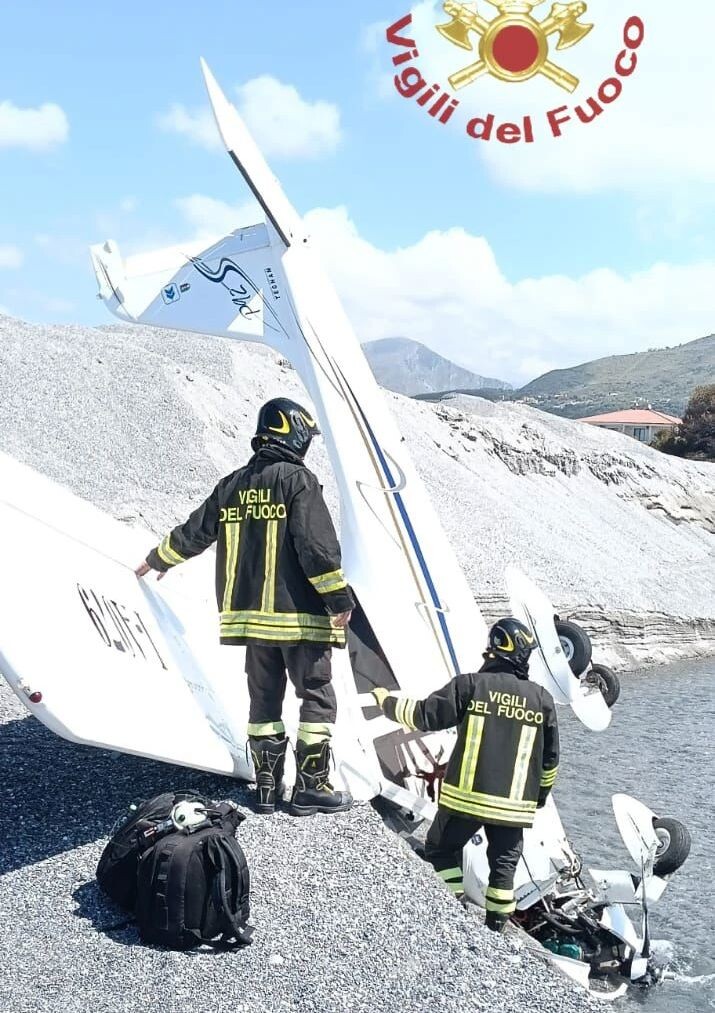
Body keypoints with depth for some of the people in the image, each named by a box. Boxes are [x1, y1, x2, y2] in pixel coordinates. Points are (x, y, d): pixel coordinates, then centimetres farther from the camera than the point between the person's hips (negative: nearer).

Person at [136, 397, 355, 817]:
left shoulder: (232, 486, 11)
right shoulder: (298, 479, -8)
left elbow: (192, 534, 20)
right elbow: (317, 545, -17)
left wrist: (157, 560, 37)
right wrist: (340, 598, -14)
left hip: (249, 614, 6)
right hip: (299, 615, -6)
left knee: (264, 699, 16)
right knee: (318, 696, 5)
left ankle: (267, 786, 21)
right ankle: (312, 786, 7)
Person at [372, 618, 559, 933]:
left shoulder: (470, 685, -9)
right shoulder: (542, 699, 2)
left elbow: (424, 715, -6)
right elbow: (549, 759, 8)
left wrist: (388, 702, 10)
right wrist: (540, 797, 23)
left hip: (466, 795, -2)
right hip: (514, 803, 3)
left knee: (441, 849, 17)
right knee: (504, 864, 16)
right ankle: (495, 930, 19)